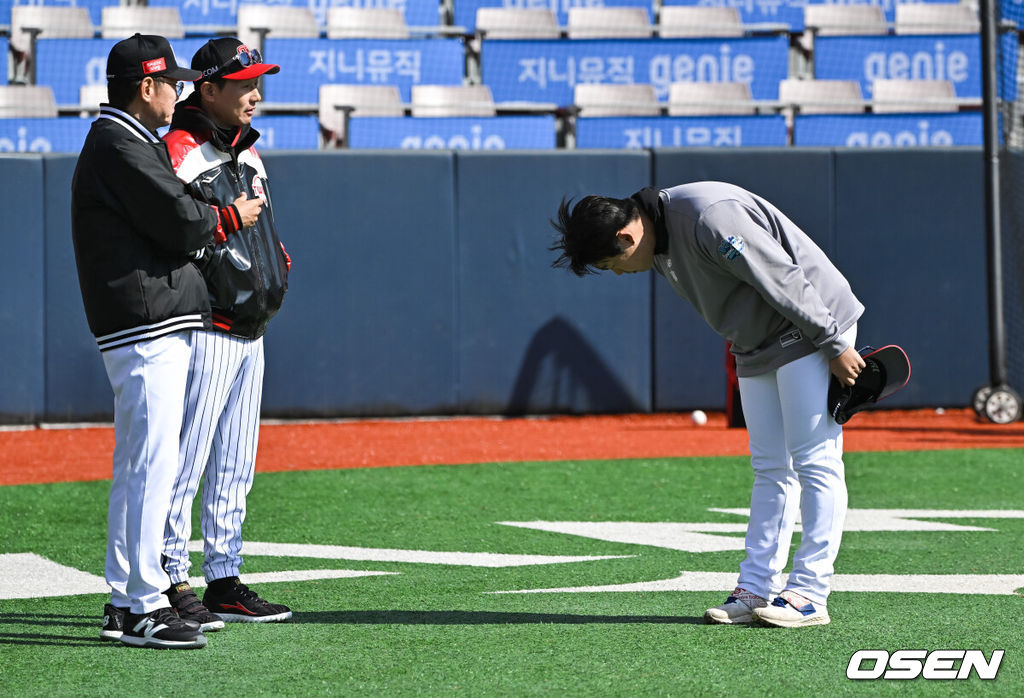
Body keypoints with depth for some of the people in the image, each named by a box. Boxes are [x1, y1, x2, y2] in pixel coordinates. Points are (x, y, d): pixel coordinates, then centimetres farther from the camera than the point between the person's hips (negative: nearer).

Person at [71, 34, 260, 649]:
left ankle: (125, 602, 17)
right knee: (153, 464, -11)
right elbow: (182, 224, -18)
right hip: (147, 326, -11)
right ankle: (144, 608, -11)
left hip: (158, 328, 11)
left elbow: (166, 221, 19)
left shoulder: (125, 143, 21)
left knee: (138, 466, 13)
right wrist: (230, 217, 0)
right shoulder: (122, 148, -13)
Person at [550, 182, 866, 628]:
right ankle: (754, 591, 9)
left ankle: (810, 595, -10)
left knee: (815, 462, -8)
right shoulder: (659, 245, 3)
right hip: (757, 347, 9)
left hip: (814, 327, -9)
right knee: (770, 470, 9)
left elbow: (784, 279, -26)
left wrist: (835, 345, -22)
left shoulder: (709, 218, -28)